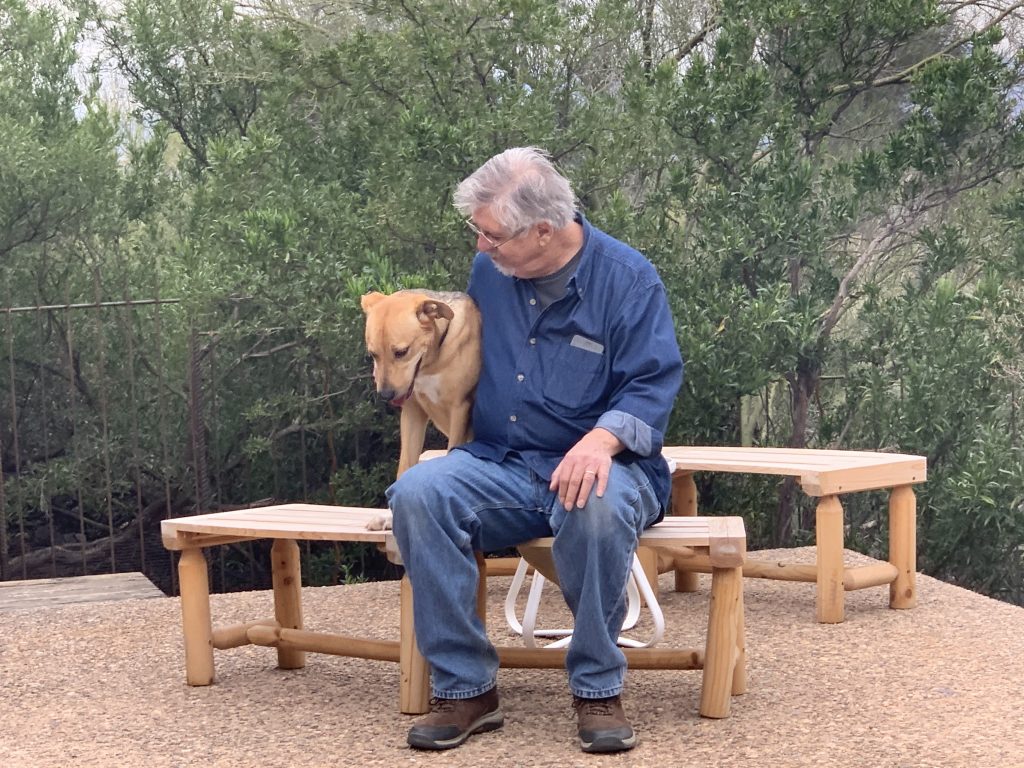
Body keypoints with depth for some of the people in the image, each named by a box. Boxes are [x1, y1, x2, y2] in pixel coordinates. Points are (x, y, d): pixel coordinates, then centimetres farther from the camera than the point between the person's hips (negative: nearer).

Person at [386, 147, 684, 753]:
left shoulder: (627, 277, -6)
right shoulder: (489, 271, 8)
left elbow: (654, 385, -13)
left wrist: (602, 438, -31)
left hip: (597, 466, -4)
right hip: (500, 469, 4)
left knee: (599, 503, -41)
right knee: (418, 493, -27)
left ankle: (599, 690, -21)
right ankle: (465, 689, -20)